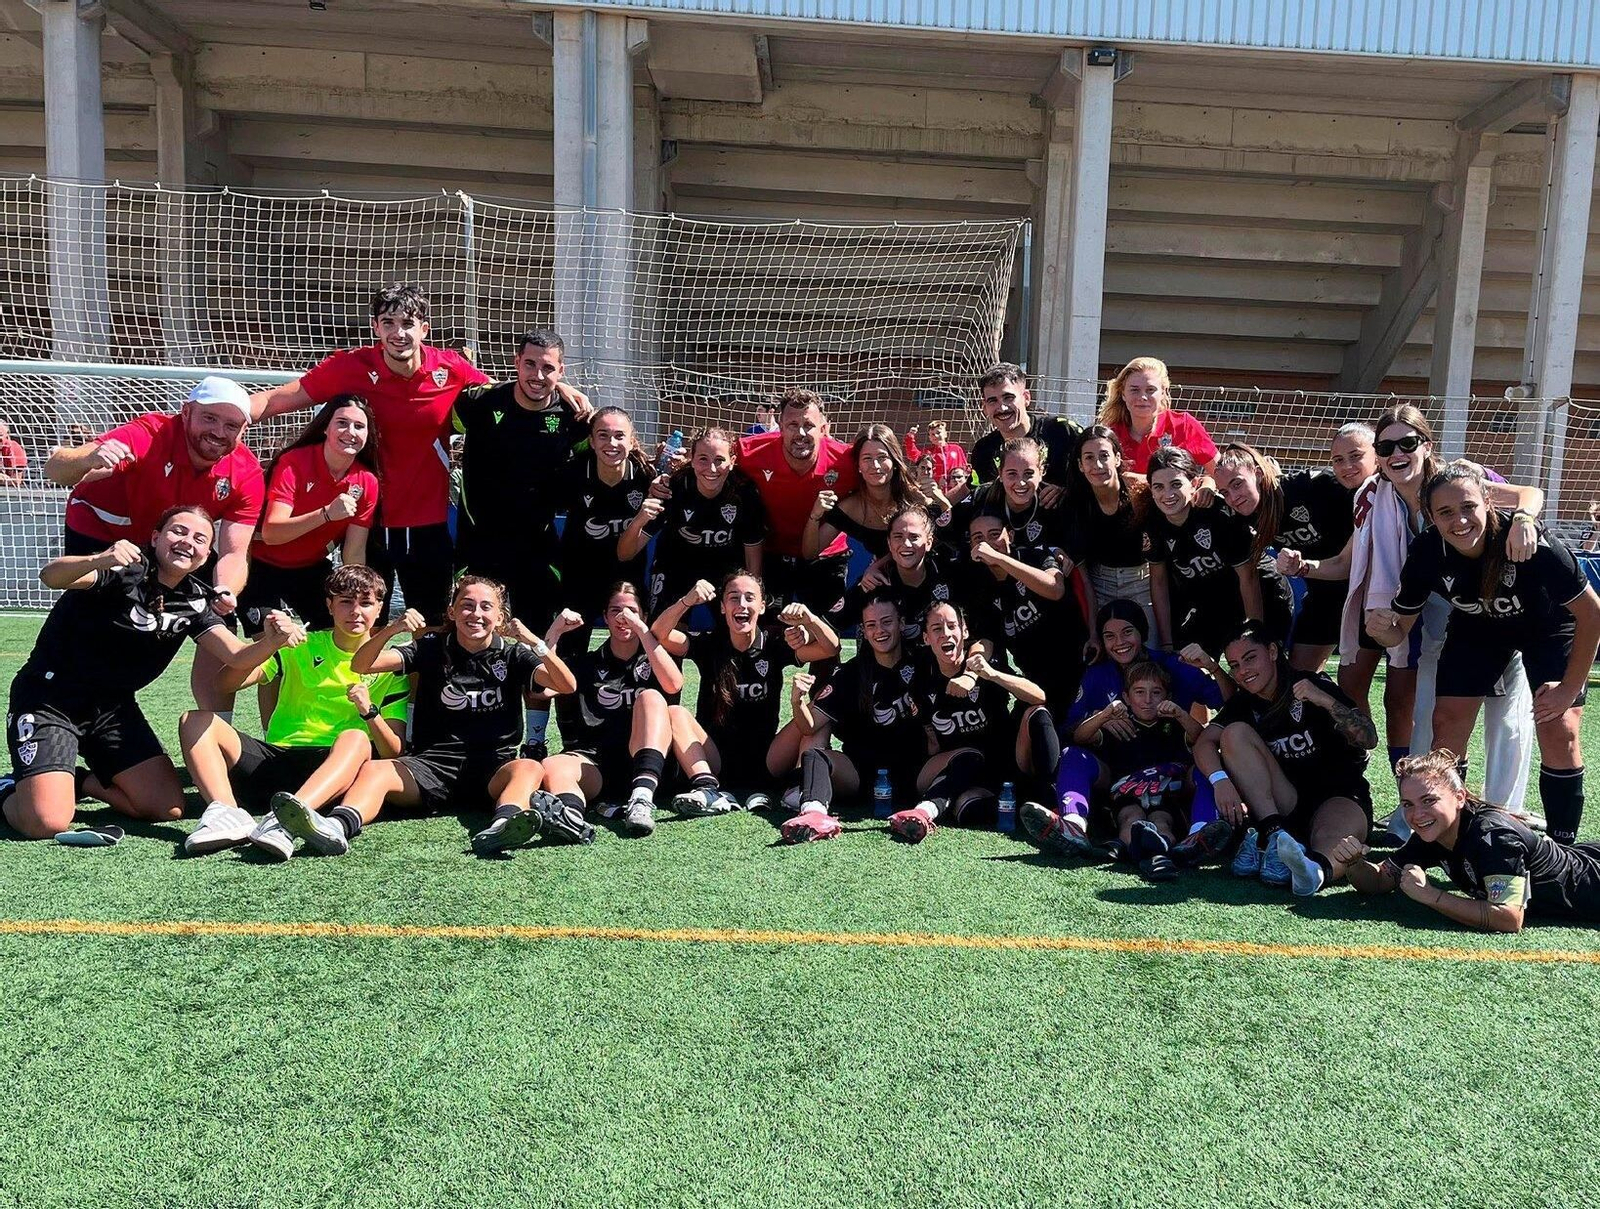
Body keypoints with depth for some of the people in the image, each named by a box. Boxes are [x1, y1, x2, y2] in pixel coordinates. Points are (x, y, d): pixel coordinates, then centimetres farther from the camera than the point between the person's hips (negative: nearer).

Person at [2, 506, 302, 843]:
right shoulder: (125, 568, -16)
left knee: (169, 808, -4)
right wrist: (98, 560, -56)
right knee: (46, 822, -20)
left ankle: (84, 782, 20)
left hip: (112, 706, 6)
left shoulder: (194, 600, 2)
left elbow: (237, 657, -8)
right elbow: (51, 576, -33)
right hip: (49, 698, -6)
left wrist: (271, 641, -31)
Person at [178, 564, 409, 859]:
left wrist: (369, 711, -17)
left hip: (337, 766, -3)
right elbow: (227, 684, 1)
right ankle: (227, 811, -37)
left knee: (356, 738, -35)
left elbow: (394, 753, 2)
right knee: (195, 721, -14)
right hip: (275, 757, 3)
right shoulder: (301, 647, 14)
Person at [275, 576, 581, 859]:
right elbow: (360, 666, 0)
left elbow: (566, 685, -7)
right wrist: (391, 629, -18)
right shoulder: (432, 649, 9)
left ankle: (501, 827, -63)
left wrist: (535, 642, -22)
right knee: (373, 769, -25)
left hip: (492, 768, -1)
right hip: (432, 764, 1)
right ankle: (336, 827, -55)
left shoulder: (512, 655, 8)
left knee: (529, 768, -33)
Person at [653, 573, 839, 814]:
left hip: (763, 764, 0)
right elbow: (659, 634, -15)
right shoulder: (708, 644, 1)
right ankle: (708, 790, -42)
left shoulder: (774, 644, 2)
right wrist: (686, 602, -33)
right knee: (674, 712, -24)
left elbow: (831, 648, -10)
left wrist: (809, 619, -31)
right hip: (714, 764, 0)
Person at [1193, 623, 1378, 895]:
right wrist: (1220, 780, -30)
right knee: (1235, 733, -17)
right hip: (1286, 803, 4)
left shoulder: (1313, 685, -5)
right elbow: (1204, 742, -10)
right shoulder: (1243, 704, 7)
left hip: (1340, 796, -4)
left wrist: (1327, 701, -28)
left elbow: (1369, 740, -13)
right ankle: (1273, 833, -30)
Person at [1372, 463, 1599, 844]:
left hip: (1549, 627, -2)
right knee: (1447, 724, -7)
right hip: (1477, 628, 3)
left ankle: (1562, 851, 4)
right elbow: (1401, 629, -14)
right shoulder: (1426, 552, -27)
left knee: (1559, 734, -12)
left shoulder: (1529, 542, -36)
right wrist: (1381, 628, -39)